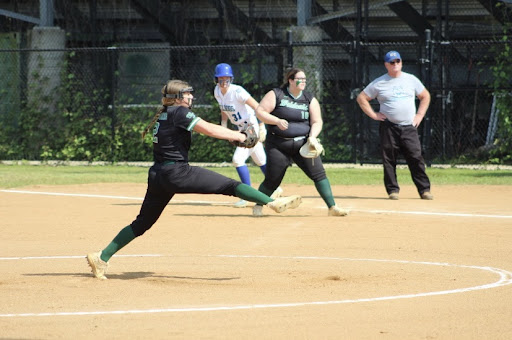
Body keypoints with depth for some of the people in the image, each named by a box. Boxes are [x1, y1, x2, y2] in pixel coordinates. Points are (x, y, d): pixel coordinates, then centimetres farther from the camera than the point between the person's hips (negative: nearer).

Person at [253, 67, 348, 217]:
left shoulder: (310, 99, 7)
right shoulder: (276, 95, -2)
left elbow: (317, 122, 4)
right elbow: (259, 112, -6)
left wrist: (312, 137, -15)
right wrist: (277, 121, -20)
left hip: (303, 143, 3)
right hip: (278, 145, -3)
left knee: (318, 173, -9)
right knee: (272, 180, -2)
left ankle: (332, 207, -6)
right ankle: (258, 206, 22)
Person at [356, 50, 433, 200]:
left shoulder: (411, 80, 10)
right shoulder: (379, 83, 4)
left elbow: (425, 96, 21)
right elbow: (361, 98, 9)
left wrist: (419, 115, 10)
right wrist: (373, 115, 1)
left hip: (409, 127, 1)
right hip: (388, 127, -1)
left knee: (416, 158, -6)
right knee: (389, 159, -2)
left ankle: (424, 189, -2)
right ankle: (393, 190, 6)